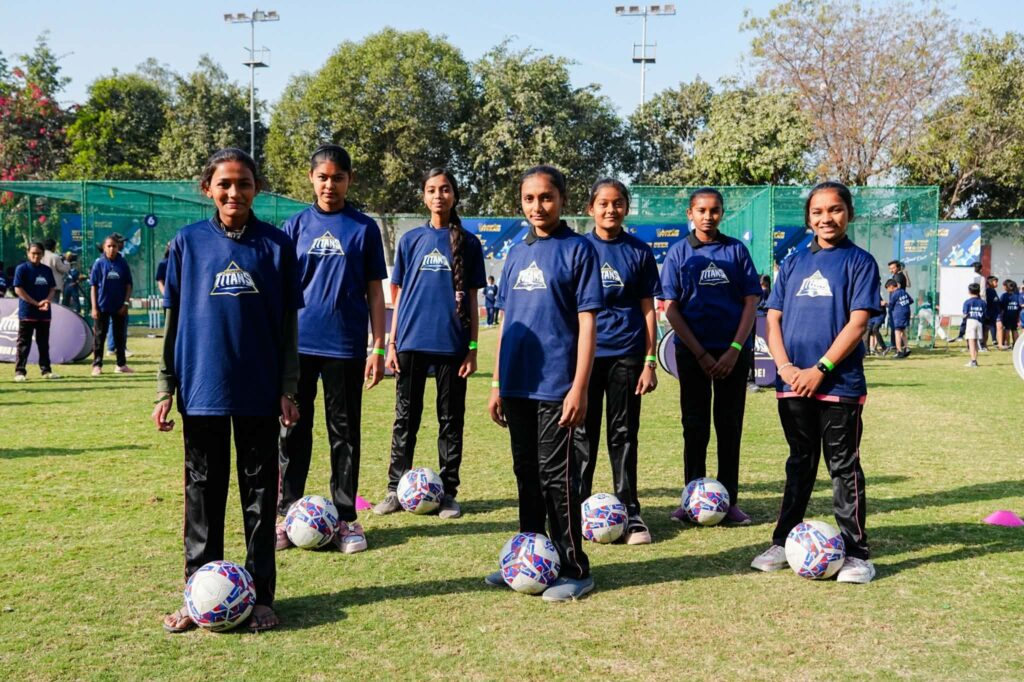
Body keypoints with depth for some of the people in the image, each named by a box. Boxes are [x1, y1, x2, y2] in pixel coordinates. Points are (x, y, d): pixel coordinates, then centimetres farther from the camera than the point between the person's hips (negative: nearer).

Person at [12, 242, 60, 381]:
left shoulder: (47, 270, 11)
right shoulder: (22, 269, -4)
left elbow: (52, 289, 12)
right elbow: (18, 290, -10)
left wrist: (47, 301, -10)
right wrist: (36, 303, -15)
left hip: (45, 313, 5)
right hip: (27, 313, -5)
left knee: (44, 344, 11)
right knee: (24, 344, -2)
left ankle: (46, 370, 17)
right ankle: (19, 371, 0)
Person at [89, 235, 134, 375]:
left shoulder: (123, 263, 1)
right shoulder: (99, 263, -2)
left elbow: (128, 285, 5)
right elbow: (93, 286, -2)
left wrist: (125, 303, -4)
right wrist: (94, 307, -8)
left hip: (119, 307, 2)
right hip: (102, 306, -2)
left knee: (120, 335, 10)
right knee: (99, 336, 3)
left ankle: (121, 364, 18)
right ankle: (97, 365, 9)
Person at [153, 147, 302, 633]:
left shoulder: (276, 244, 1)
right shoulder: (188, 242, 2)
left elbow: (288, 322, 3)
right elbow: (174, 320, 5)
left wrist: (288, 389, -1)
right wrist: (165, 389, 1)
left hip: (259, 390, 0)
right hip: (202, 388, 1)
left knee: (260, 492, 7)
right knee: (203, 492, 8)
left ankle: (261, 595, 16)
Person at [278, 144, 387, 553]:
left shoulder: (364, 228, 3)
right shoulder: (296, 225, 7)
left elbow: (374, 291, 3)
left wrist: (378, 347, -2)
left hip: (345, 346, -1)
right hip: (298, 344, 1)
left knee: (345, 432, 7)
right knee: (294, 431, 7)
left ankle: (346, 518, 16)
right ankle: (287, 515, 16)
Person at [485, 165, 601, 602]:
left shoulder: (578, 250, -5)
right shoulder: (517, 254, 12)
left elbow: (587, 322, -9)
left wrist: (579, 388, -15)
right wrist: (497, 383, 12)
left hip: (556, 385, -6)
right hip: (518, 385, 6)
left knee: (556, 476, -2)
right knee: (526, 474, 14)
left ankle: (574, 570, 9)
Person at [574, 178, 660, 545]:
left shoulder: (639, 252, 3)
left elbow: (648, 309, 4)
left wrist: (651, 361, -1)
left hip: (626, 354, 0)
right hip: (585, 352, 0)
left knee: (624, 434, 6)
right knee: (583, 432, 7)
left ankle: (630, 514, 14)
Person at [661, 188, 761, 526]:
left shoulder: (736, 250, 4)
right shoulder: (679, 252, 1)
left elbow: (751, 302, 1)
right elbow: (671, 309, -3)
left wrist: (735, 350, -10)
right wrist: (701, 354, -9)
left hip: (733, 351, 1)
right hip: (693, 351, -1)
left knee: (730, 425, 5)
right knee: (695, 426, 4)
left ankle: (729, 500, 12)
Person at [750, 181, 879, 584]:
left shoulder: (859, 261, -1)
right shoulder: (794, 262, 12)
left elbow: (857, 322, -9)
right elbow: (773, 319, 9)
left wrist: (819, 370, -15)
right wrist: (785, 366, -6)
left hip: (840, 383, -4)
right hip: (793, 383, 4)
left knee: (844, 467, 1)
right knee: (800, 464, 14)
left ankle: (855, 553, 9)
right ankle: (783, 542, 22)